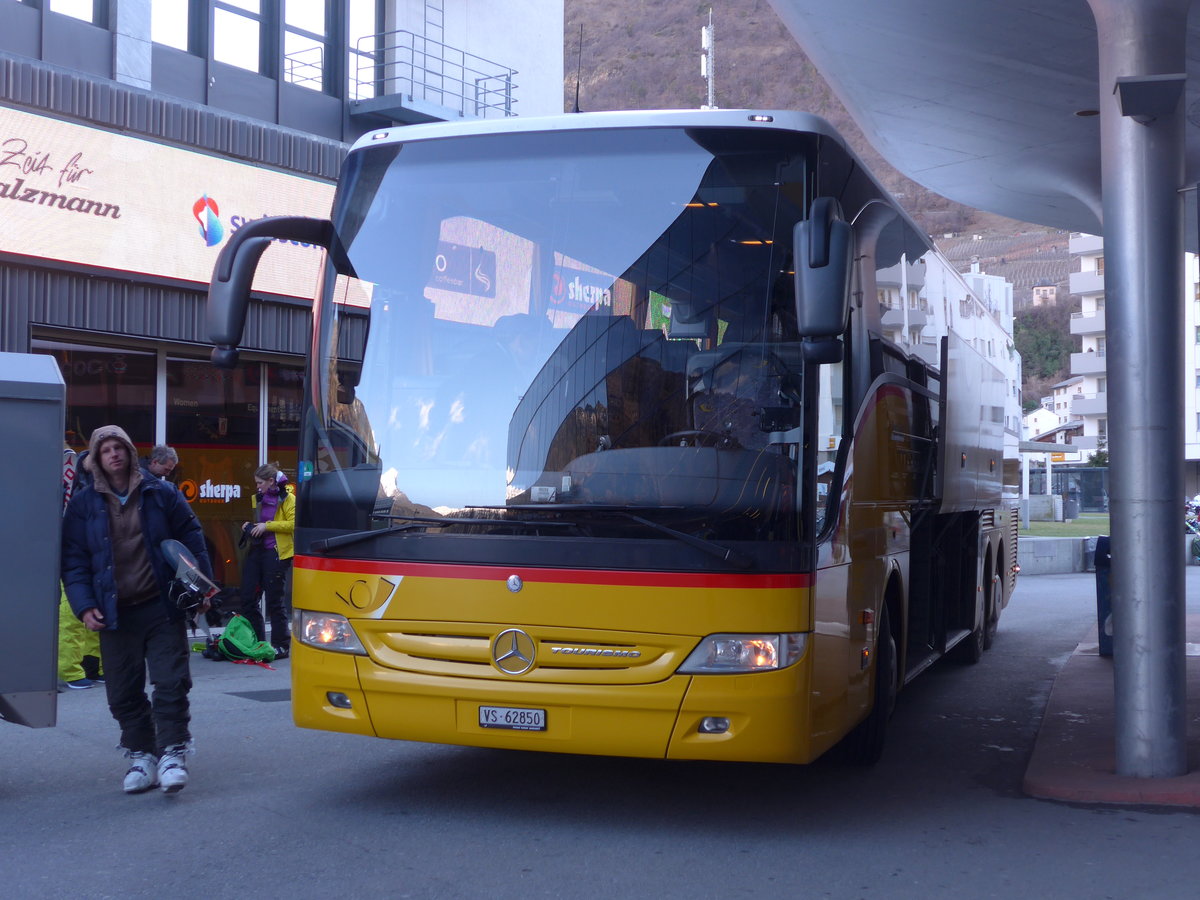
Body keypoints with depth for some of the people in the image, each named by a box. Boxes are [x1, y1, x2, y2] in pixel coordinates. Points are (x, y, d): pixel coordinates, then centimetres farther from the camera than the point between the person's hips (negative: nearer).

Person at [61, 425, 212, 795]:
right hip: (115, 615, 2)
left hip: (162, 609, -1)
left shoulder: (162, 494, 5)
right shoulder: (83, 505, 6)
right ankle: (141, 756, 18)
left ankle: (172, 753, 3)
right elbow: (73, 560, 5)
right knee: (124, 692, 6)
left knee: (171, 684, -5)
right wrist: (84, 607, -7)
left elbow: (191, 540, 7)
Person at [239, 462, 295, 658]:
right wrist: (250, 526, 11)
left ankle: (281, 646, 6)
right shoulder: (259, 499, 17)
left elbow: (293, 524, -16)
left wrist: (267, 525, -18)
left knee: (275, 601, -3)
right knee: (248, 599, 5)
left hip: (276, 554, -8)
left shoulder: (287, 499, -6)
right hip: (256, 551, 8)